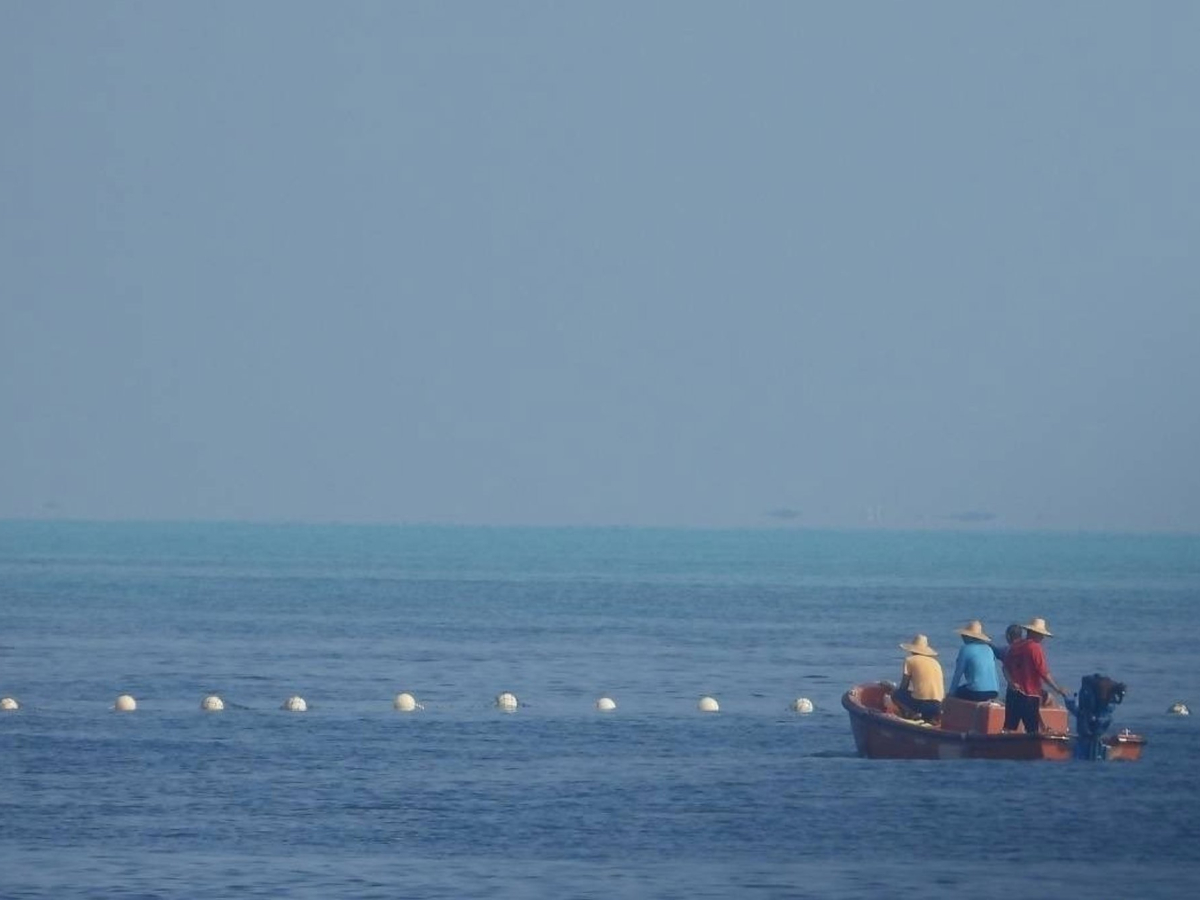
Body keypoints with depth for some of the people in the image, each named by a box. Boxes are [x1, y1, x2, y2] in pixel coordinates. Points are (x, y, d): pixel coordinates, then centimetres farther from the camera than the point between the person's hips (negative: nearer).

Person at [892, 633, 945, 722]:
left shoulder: (910, 660, 5)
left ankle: (913, 713, -5)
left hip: (921, 702, -5)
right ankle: (930, 717, 5)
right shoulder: (935, 663, 19)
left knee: (895, 694, 20)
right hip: (938, 705, 5)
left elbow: (903, 687, 6)